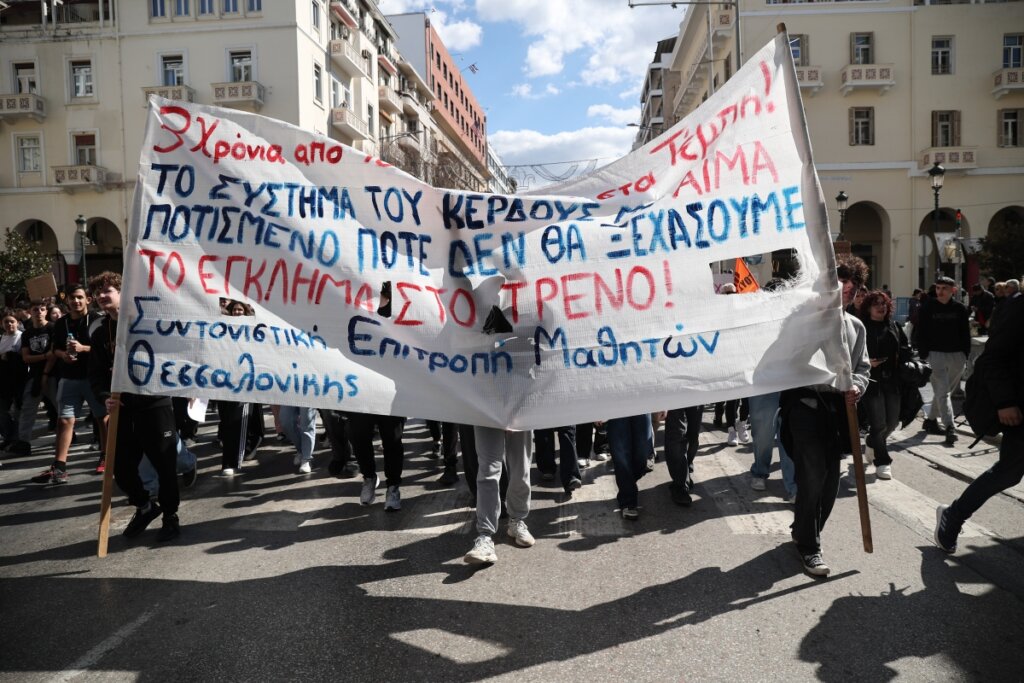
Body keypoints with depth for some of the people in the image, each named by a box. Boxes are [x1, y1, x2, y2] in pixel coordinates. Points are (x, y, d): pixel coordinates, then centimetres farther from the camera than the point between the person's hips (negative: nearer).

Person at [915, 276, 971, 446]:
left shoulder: (960, 309, 4)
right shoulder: (928, 308, -1)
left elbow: (965, 333, 10)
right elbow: (920, 333, 0)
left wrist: (966, 354, 4)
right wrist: (923, 354, -6)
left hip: (957, 356, 3)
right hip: (935, 354, -3)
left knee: (944, 391, 12)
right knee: (942, 391, -10)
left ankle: (931, 420, 27)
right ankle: (950, 427, -14)